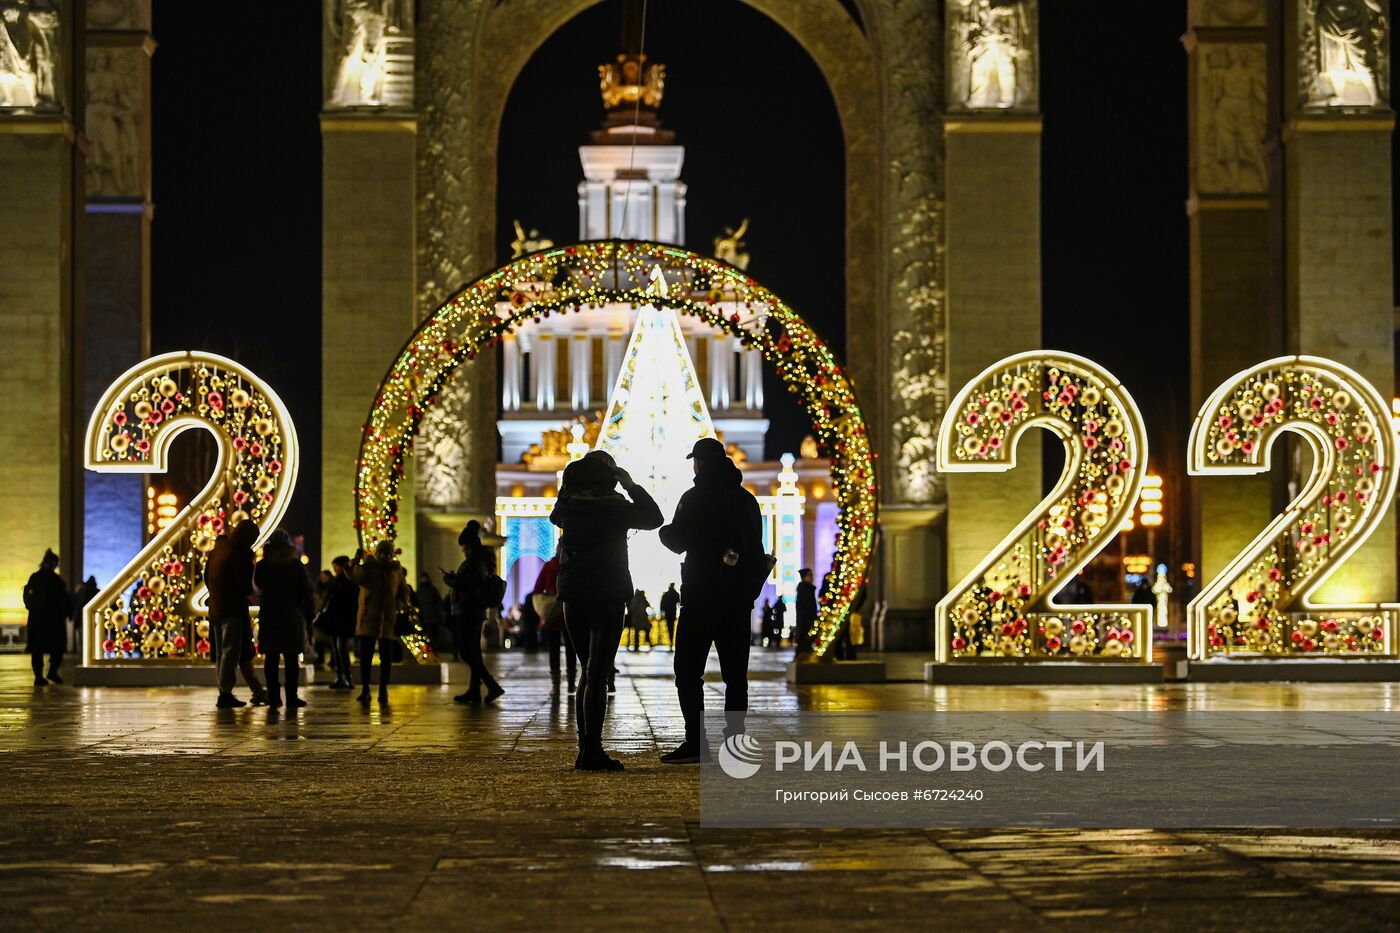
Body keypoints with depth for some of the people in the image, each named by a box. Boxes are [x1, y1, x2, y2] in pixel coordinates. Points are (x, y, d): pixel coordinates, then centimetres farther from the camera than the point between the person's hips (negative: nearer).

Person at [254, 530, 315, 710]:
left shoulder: (262, 566, 1)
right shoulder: (296, 565, -2)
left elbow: (258, 587, 13)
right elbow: (306, 591, -1)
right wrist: (308, 613, 6)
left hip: (268, 617, 1)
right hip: (292, 617, -1)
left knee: (271, 658, 4)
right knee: (291, 658, 0)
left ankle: (274, 697, 1)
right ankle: (291, 697, -2)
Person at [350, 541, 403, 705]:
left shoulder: (396, 570, 8)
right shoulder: (367, 567, 0)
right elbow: (355, 576, -22)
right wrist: (354, 563, -43)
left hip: (388, 619, 1)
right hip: (368, 618, -1)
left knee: (386, 657, 2)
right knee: (365, 656, -2)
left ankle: (383, 690, 9)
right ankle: (365, 690, 4)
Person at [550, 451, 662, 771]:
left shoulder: (568, 507, 1)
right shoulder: (614, 507, -11)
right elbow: (654, 517, 3)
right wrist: (632, 486, 9)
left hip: (573, 597, 5)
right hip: (608, 597, -5)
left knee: (589, 670, 15)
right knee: (598, 674, -6)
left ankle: (585, 749, 14)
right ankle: (591, 751, -10)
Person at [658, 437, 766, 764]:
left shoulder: (694, 498, -7)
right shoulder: (746, 499, 12)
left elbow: (678, 542, -6)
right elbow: (756, 549, 15)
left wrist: (665, 530, 14)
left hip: (701, 596, -6)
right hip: (739, 598, 6)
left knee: (688, 670, -3)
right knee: (735, 673, 7)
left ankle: (696, 743, -12)